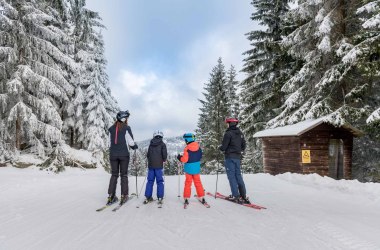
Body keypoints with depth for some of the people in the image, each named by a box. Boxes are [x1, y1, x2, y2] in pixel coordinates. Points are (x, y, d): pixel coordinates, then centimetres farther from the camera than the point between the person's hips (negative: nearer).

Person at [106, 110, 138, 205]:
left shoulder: (112, 128, 5)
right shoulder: (126, 128, -7)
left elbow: (111, 141, 9)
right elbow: (131, 142, -7)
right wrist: (135, 146, 13)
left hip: (113, 154, 4)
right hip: (124, 154, -3)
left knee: (114, 174, 12)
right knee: (124, 175, 6)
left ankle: (111, 196, 10)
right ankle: (123, 196, 7)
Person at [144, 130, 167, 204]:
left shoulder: (151, 144, 9)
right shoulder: (162, 144, -2)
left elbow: (148, 154, 12)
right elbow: (164, 155, -9)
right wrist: (164, 160, 10)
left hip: (151, 165, 4)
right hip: (159, 165, -3)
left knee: (150, 181, 9)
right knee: (160, 181, 3)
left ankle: (147, 197, 8)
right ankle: (160, 197, 3)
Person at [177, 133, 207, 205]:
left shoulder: (187, 148, -18)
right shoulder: (198, 147, -2)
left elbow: (185, 159, -20)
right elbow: (200, 157, 9)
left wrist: (179, 157, -2)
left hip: (189, 168, -4)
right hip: (197, 168, 4)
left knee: (188, 183, 9)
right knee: (198, 182, 14)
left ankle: (186, 198, 10)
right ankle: (201, 197, 16)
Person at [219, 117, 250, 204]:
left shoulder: (228, 133, -15)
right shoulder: (240, 133, 8)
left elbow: (224, 147, -15)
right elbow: (243, 146, 14)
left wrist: (220, 148, 5)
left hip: (230, 157, -7)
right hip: (238, 156, 7)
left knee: (231, 176, -1)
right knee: (238, 175, 12)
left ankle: (235, 196, -1)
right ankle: (243, 196, 12)